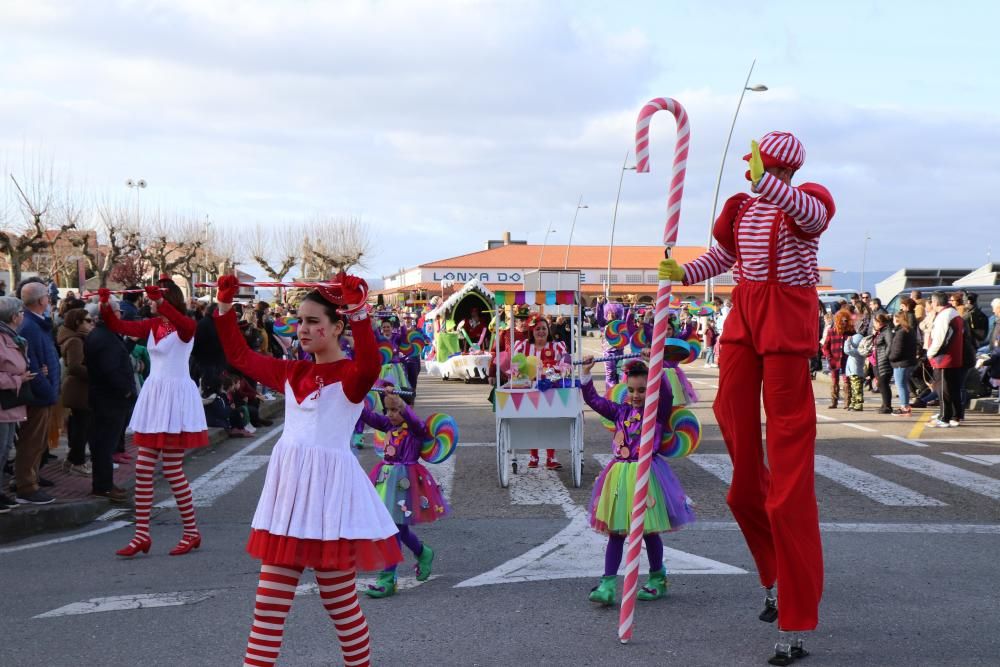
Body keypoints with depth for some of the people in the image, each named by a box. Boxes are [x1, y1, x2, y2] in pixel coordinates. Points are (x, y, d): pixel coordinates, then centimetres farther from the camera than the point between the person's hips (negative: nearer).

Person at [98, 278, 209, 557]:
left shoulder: (185, 326, -9)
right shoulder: (152, 325, 10)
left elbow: (185, 325, -33)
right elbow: (120, 327, 2)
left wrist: (160, 301, -45)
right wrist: (106, 306, -16)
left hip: (176, 396, -7)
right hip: (153, 395, 7)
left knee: (172, 470, -3)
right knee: (143, 469, 5)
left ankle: (192, 531, 11)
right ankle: (142, 534, 11)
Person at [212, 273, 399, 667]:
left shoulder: (351, 375, -7)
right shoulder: (292, 373, 13)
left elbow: (370, 365, -31)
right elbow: (239, 355, 21)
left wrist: (357, 310, -40)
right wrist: (225, 305, 14)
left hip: (329, 487, -7)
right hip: (288, 486, 7)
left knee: (339, 600, 3)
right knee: (269, 602, 7)